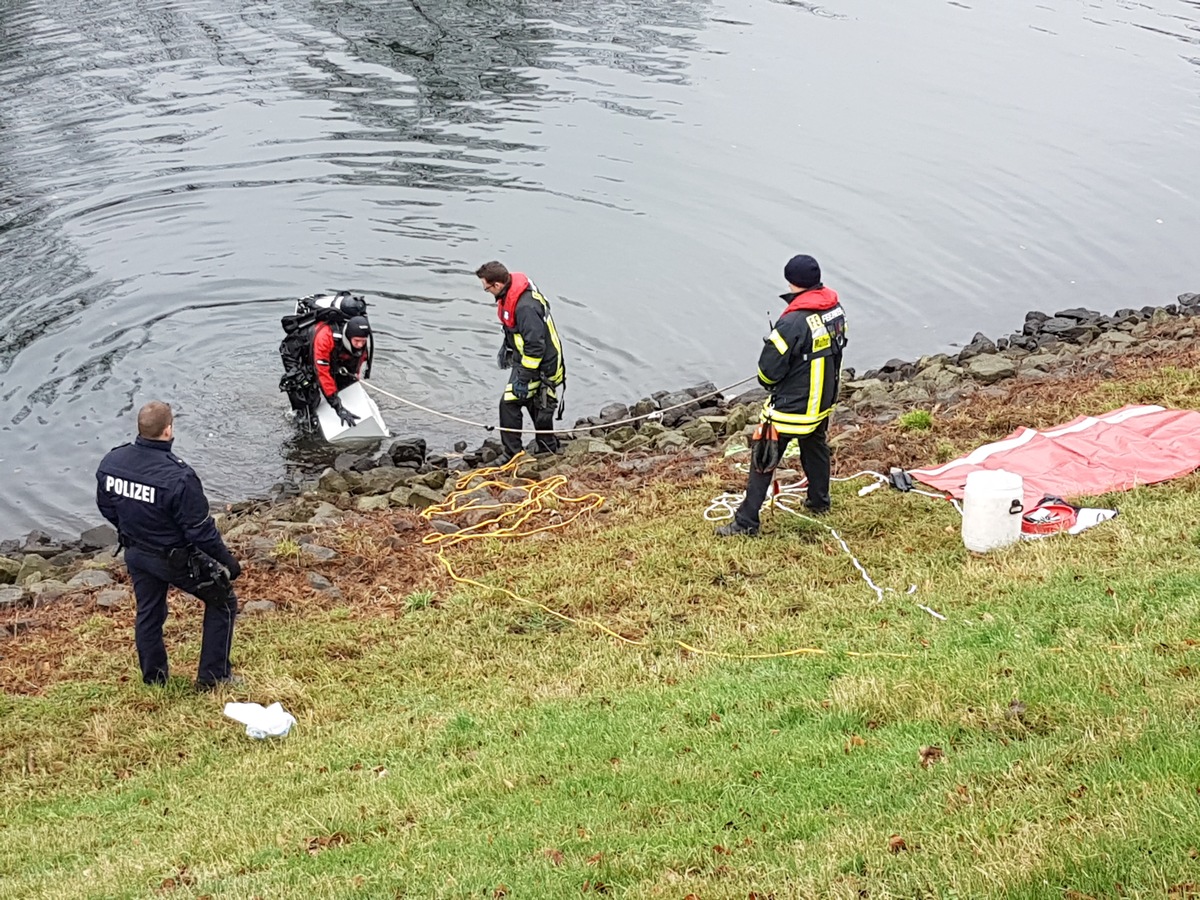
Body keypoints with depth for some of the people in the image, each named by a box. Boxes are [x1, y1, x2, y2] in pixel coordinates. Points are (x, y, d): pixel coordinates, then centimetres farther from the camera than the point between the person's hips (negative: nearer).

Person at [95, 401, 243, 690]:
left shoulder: (111, 462, -12)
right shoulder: (178, 477, -33)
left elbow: (106, 507, 5)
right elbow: (200, 530, -24)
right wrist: (228, 562, -10)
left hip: (136, 555, 6)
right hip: (177, 561, -6)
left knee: (148, 613, 24)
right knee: (222, 602, 15)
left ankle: (153, 678, 40)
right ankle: (212, 677, 20)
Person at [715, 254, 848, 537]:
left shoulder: (793, 322, -29)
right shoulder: (836, 311, -5)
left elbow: (769, 369, -22)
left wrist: (767, 382, 1)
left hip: (790, 405, -8)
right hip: (823, 400, 8)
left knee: (763, 460, 2)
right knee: (815, 445, 30)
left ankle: (746, 522, 6)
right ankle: (819, 502, 46)